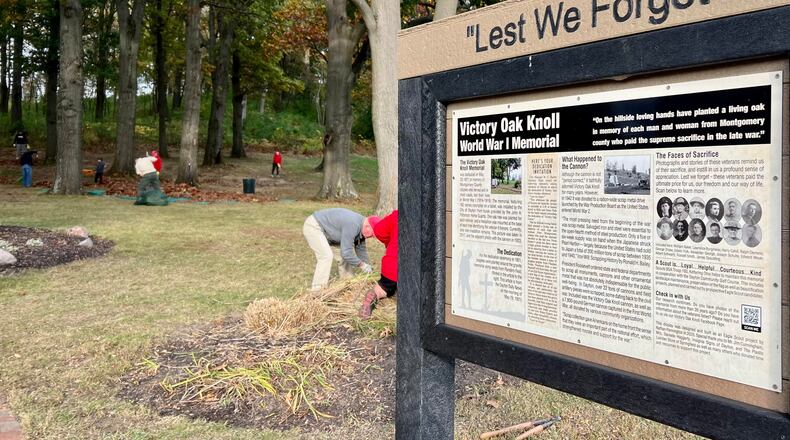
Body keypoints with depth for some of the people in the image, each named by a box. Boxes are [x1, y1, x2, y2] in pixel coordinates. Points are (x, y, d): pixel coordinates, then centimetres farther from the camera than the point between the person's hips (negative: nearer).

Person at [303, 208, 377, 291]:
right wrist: (361, 265, -19)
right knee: (326, 256, -22)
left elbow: (360, 248, 10)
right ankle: (317, 290, -18)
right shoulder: (352, 225, -32)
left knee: (349, 248, 6)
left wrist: (366, 265, 8)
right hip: (313, 226, -10)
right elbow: (346, 252, -29)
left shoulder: (360, 224, -3)